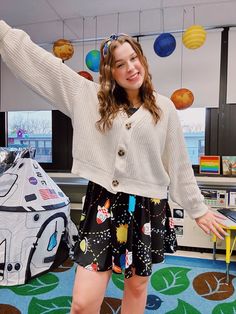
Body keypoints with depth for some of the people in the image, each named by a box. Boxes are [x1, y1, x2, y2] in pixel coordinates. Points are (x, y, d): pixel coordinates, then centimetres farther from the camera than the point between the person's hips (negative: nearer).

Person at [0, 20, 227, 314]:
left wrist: (198, 209, 11)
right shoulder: (89, 97, 3)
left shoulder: (164, 108, 3)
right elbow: (38, 60, 5)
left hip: (148, 208, 1)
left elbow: (179, 165, 7)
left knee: (137, 286, 19)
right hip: (103, 204, 0)